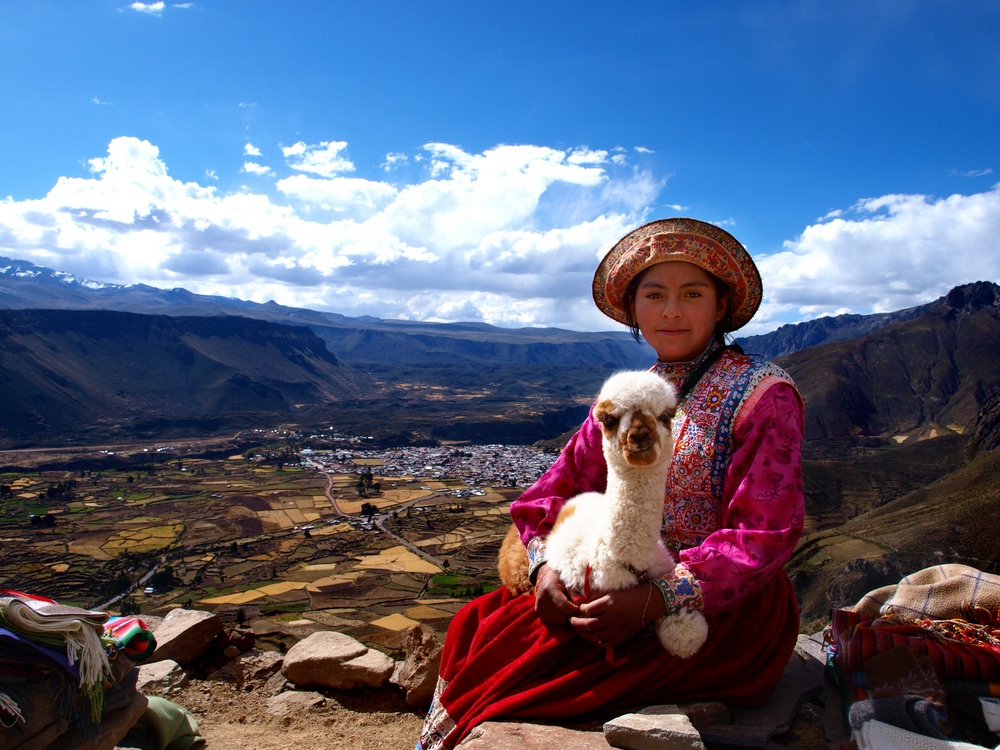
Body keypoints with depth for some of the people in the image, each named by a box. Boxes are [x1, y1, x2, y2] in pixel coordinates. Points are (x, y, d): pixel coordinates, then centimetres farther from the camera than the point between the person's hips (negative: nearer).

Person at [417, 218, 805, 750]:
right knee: (479, 625, -11)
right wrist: (546, 565, -16)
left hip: (723, 610, -5)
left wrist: (656, 601, -26)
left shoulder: (763, 393, -8)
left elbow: (763, 534, -16)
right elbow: (563, 483, 4)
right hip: (626, 591, 6)